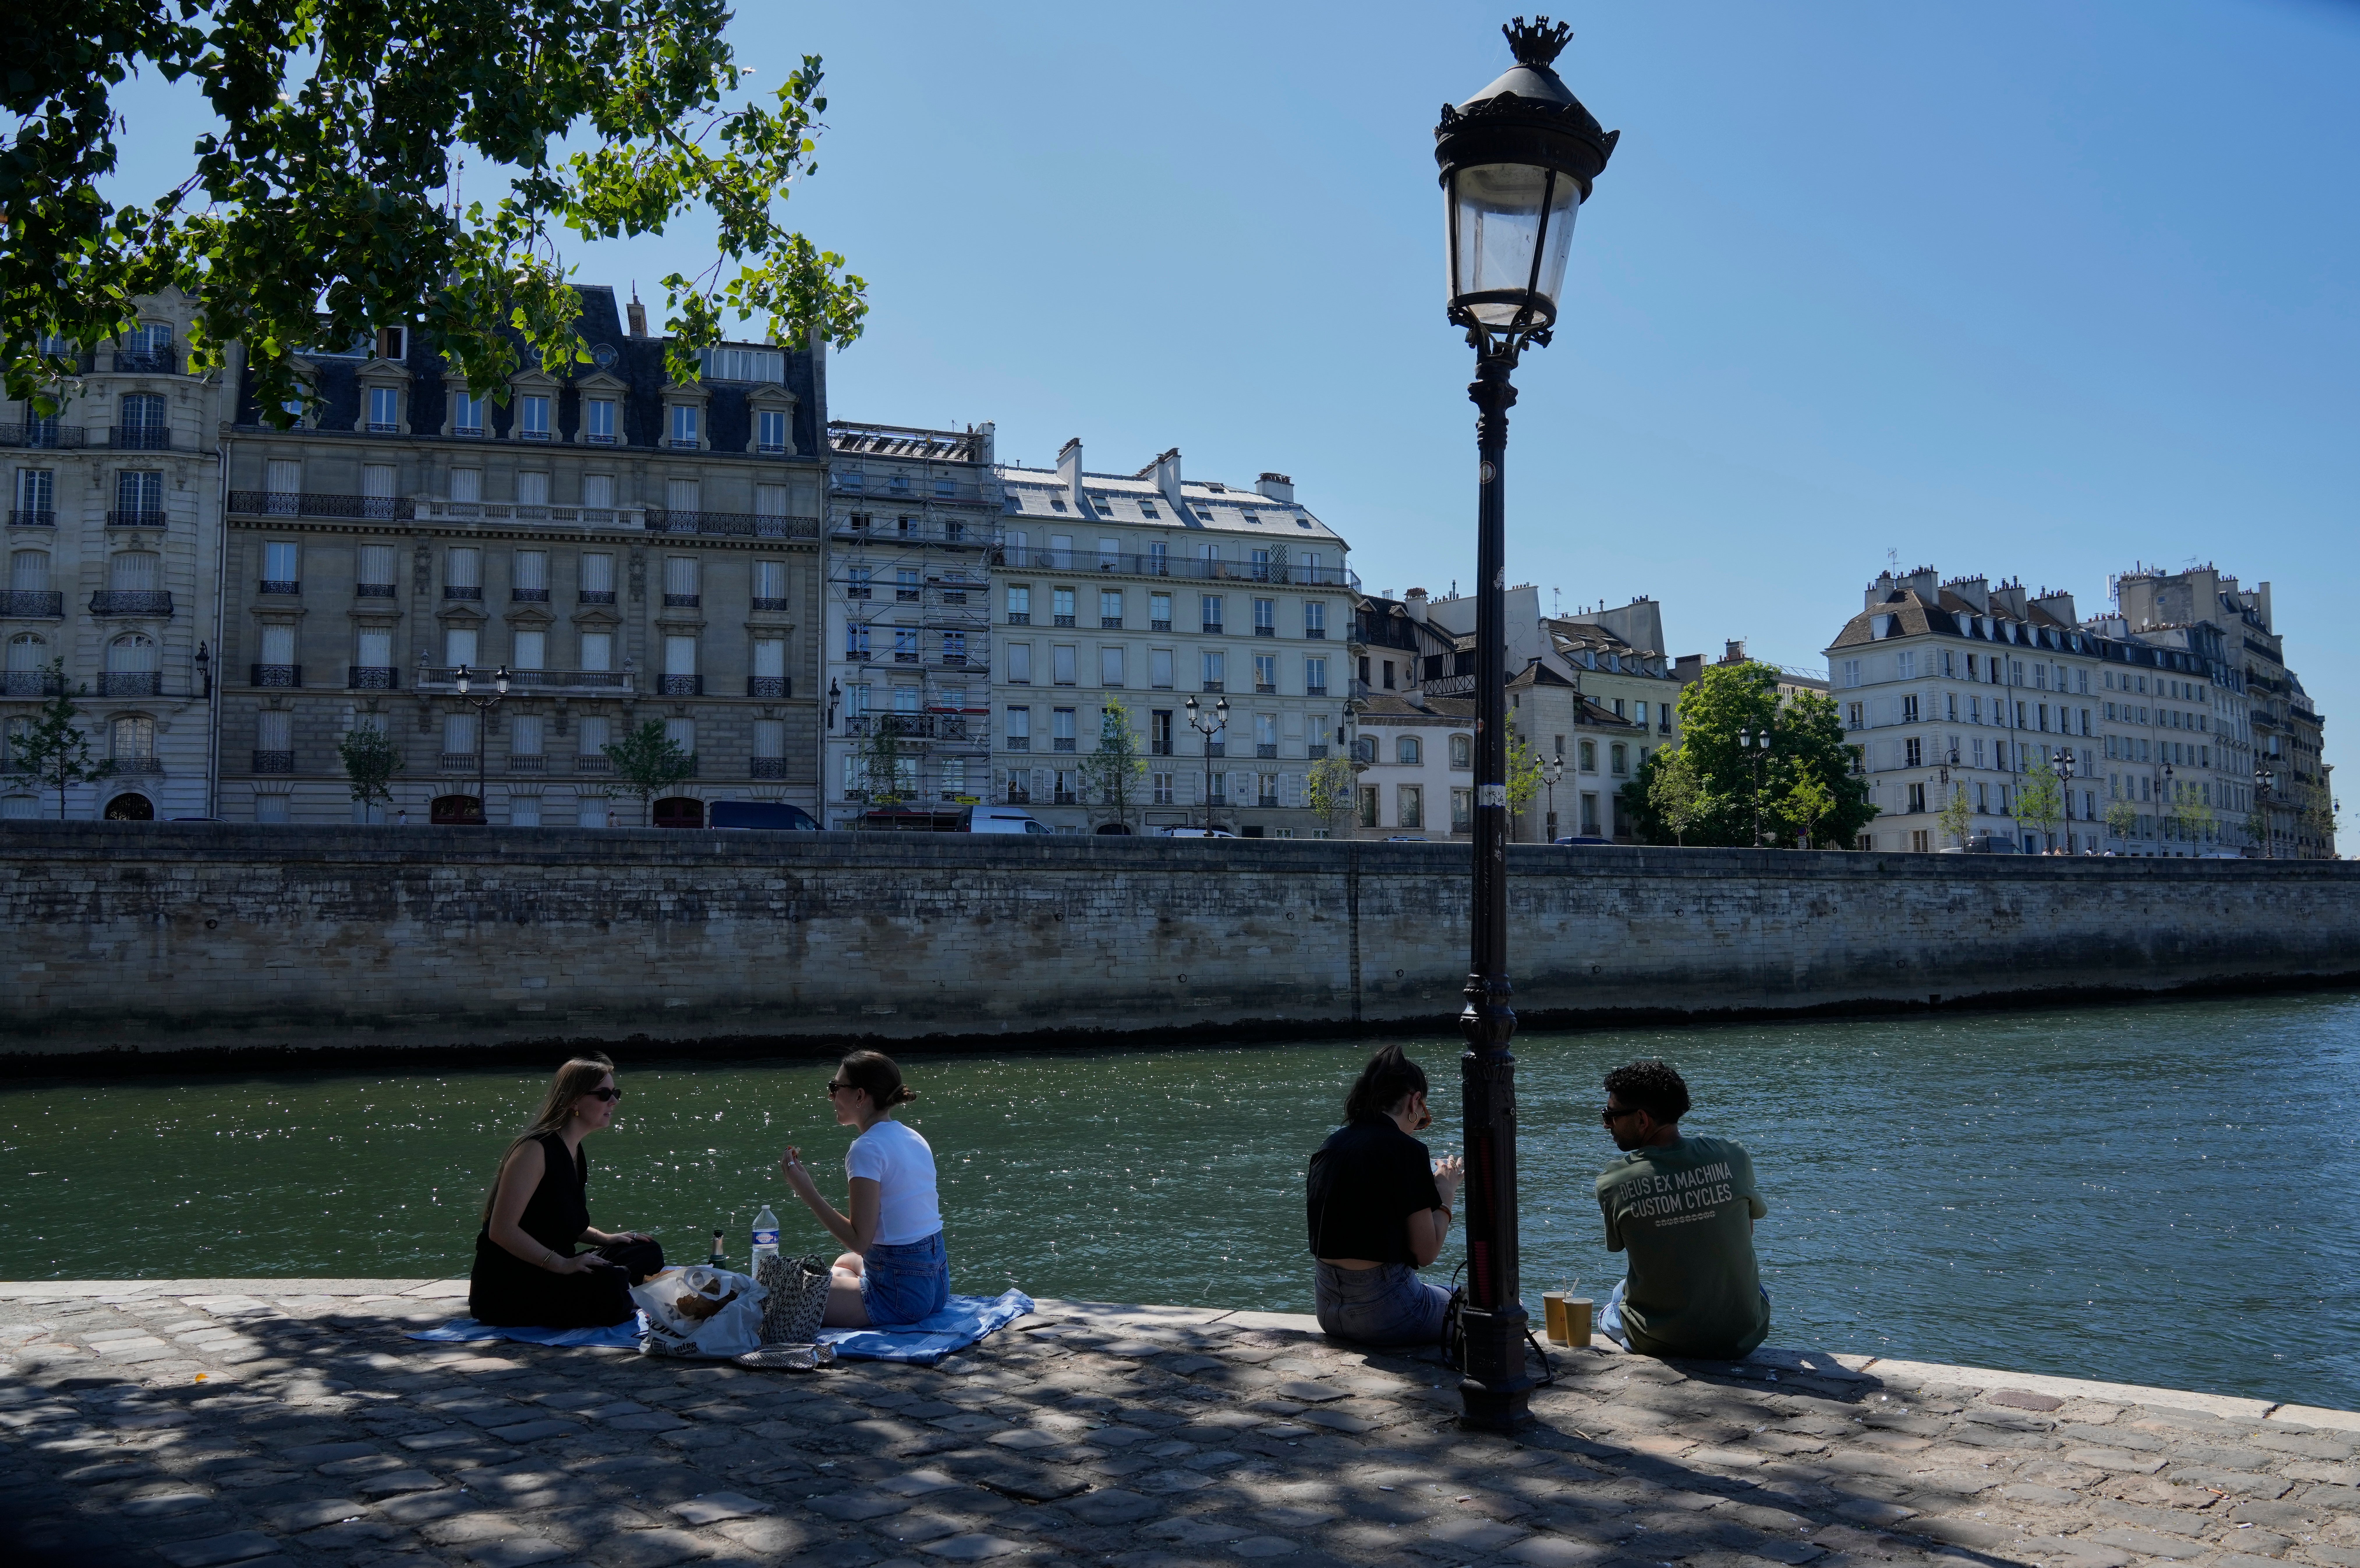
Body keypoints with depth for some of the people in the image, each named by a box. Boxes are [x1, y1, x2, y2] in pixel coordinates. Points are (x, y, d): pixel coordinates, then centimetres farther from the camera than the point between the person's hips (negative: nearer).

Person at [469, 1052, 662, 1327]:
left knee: (648, 1252, 4)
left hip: (549, 1271, 9)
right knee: (607, 1285, -31)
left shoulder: (576, 1152, 13)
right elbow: (502, 1230, -23)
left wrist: (605, 1238, 7)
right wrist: (562, 1264, -28)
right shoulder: (535, 1149, -16)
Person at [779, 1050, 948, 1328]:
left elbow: (859, 1240, -21)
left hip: (901, 1293, -10)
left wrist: (807, 1192, -17)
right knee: (845, 1263, 38)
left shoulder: (867, 1149, -18)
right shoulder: (913, 1138, 8)